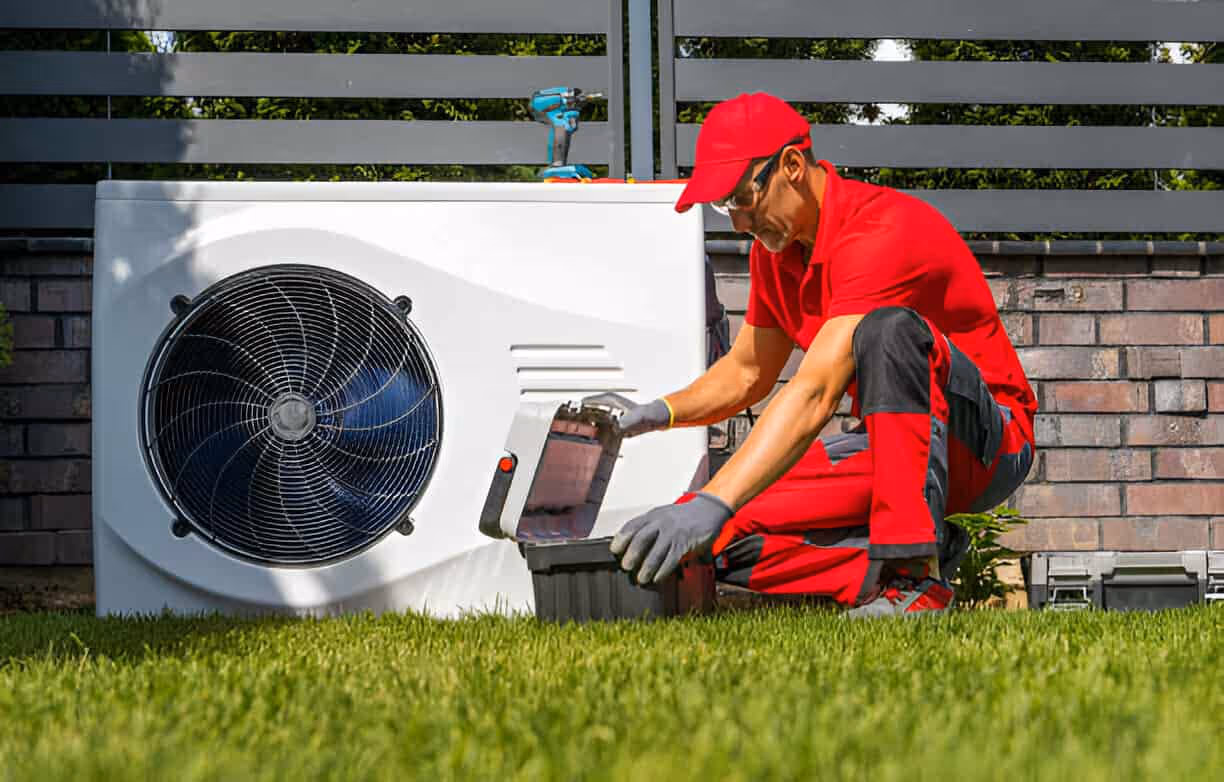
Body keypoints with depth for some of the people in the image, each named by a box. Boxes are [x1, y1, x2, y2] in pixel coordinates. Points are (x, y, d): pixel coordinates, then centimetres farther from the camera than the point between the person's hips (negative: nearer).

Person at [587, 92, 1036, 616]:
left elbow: (814, 395, -35)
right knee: (724, 535, -12)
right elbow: (746, 373, 18)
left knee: (889, 329, -38)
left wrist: (711, 504, -43)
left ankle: (916, 572, -36)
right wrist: (656, 414, -2)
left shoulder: (882, 233, -25)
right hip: (886, 447, 7)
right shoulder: (775, 248, 4)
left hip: (986, 441, -7)